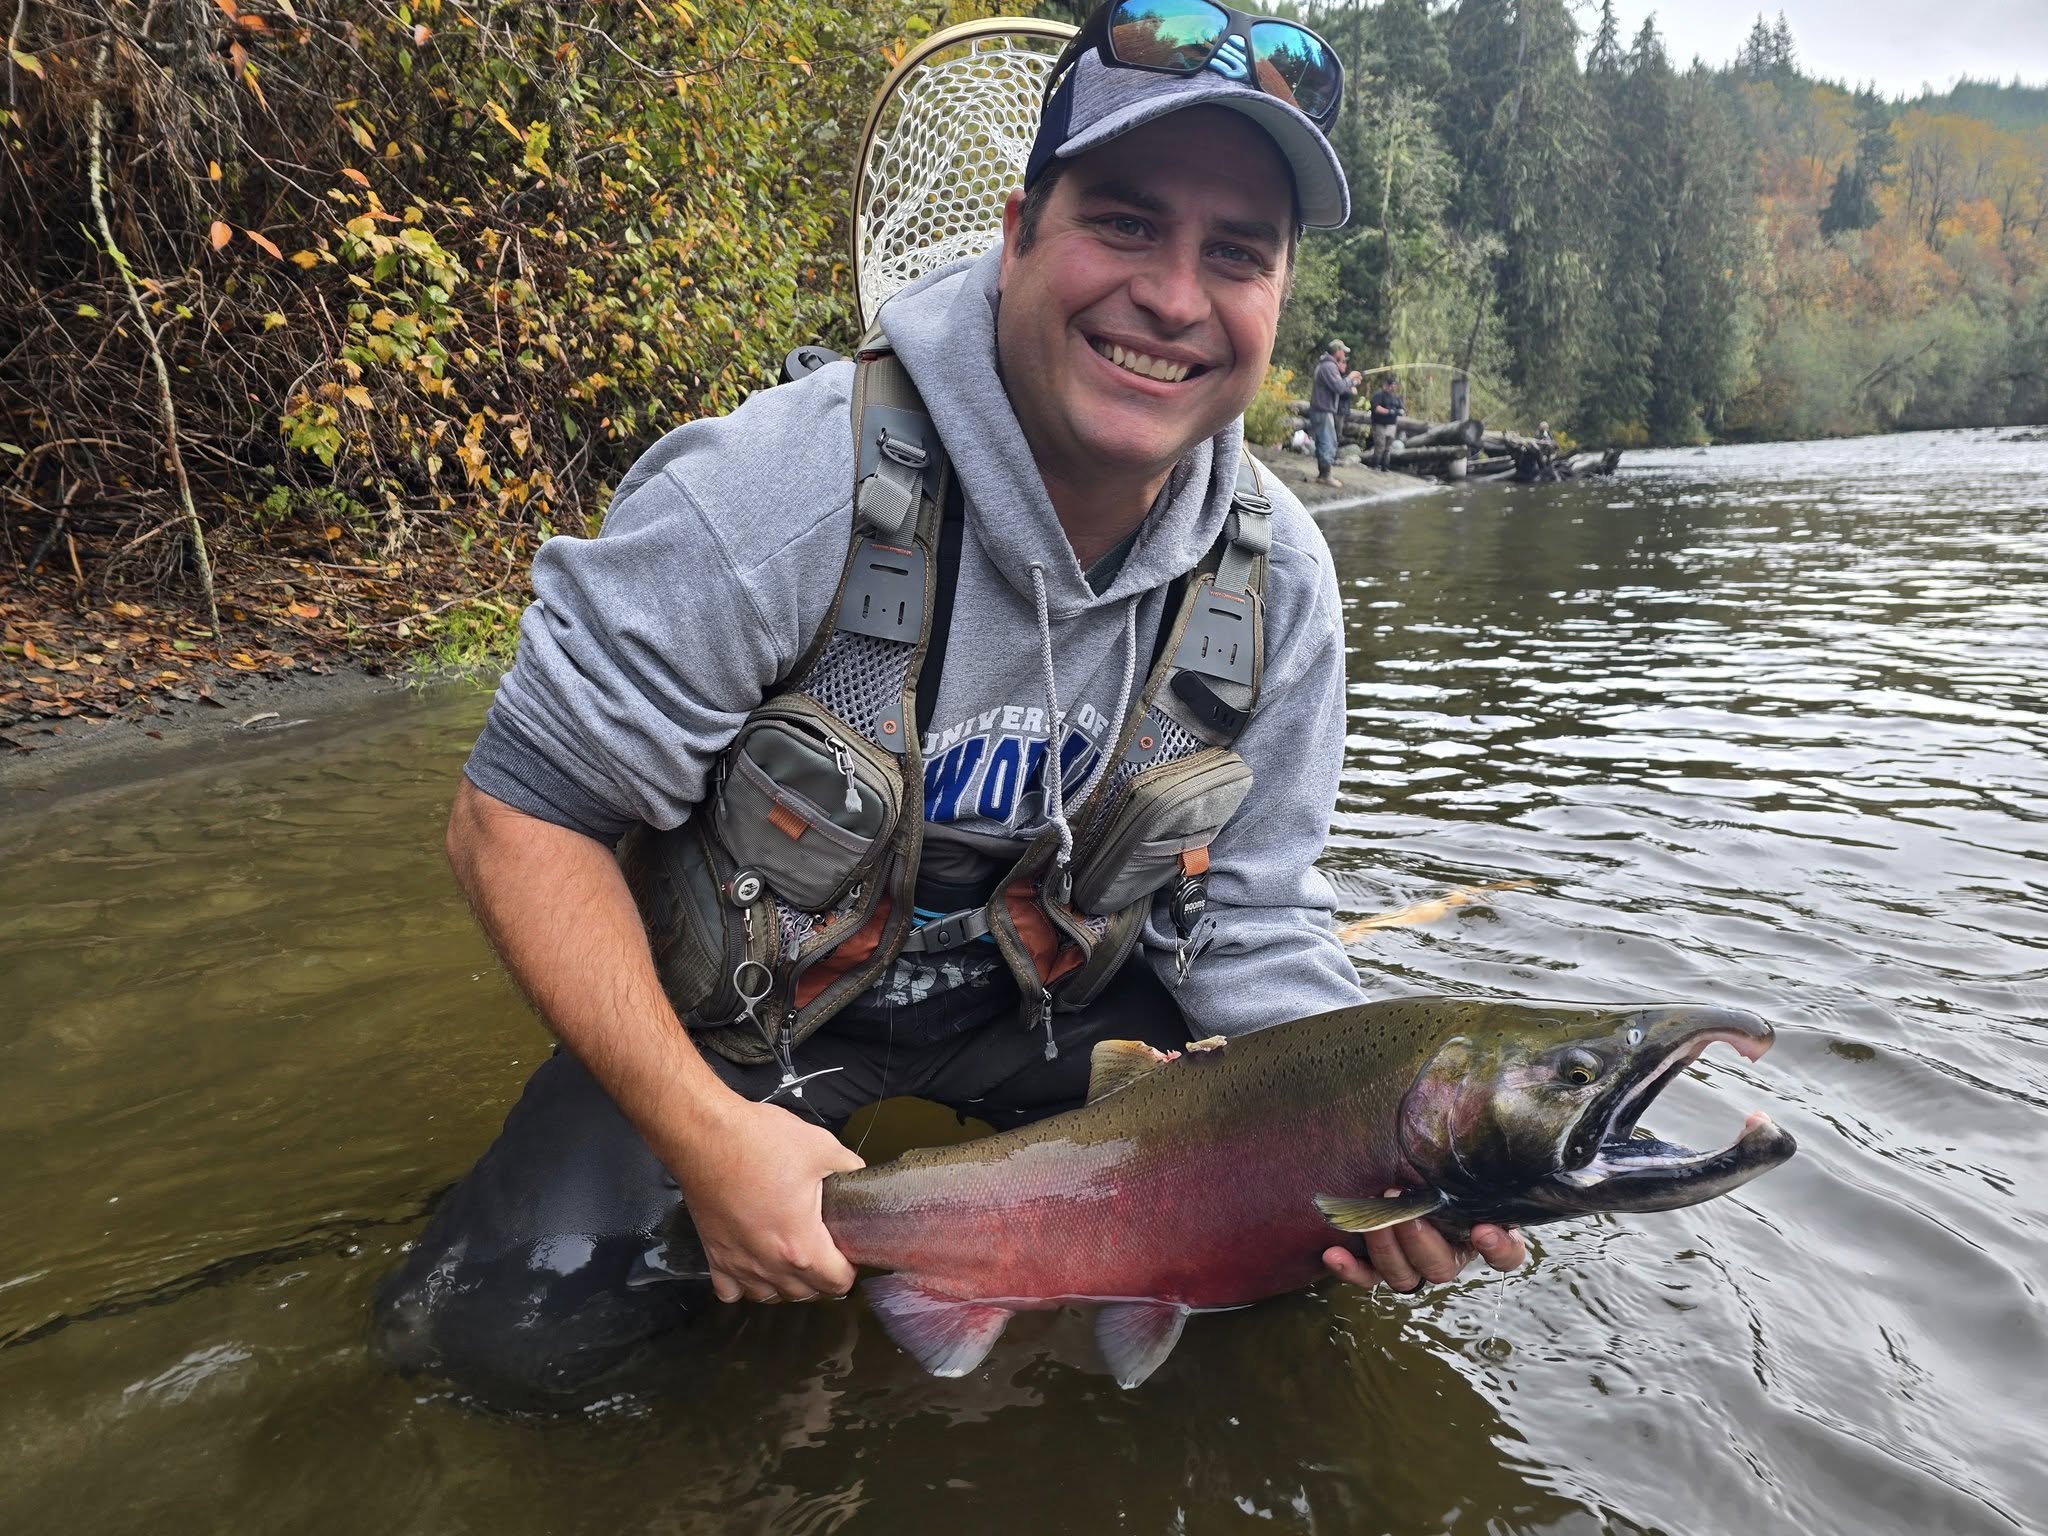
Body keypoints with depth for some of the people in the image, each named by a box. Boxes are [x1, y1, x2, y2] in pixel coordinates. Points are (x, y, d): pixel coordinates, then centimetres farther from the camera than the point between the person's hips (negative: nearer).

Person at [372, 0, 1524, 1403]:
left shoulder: (1277, 578, -12)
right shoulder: (786, 490, -28)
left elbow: (1254, 917, -6)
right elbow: (521, 815, -21)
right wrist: (704, 1130, -29)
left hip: (1041, 995, 4)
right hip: (738, 1007, -3)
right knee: (504, 1329, -19)